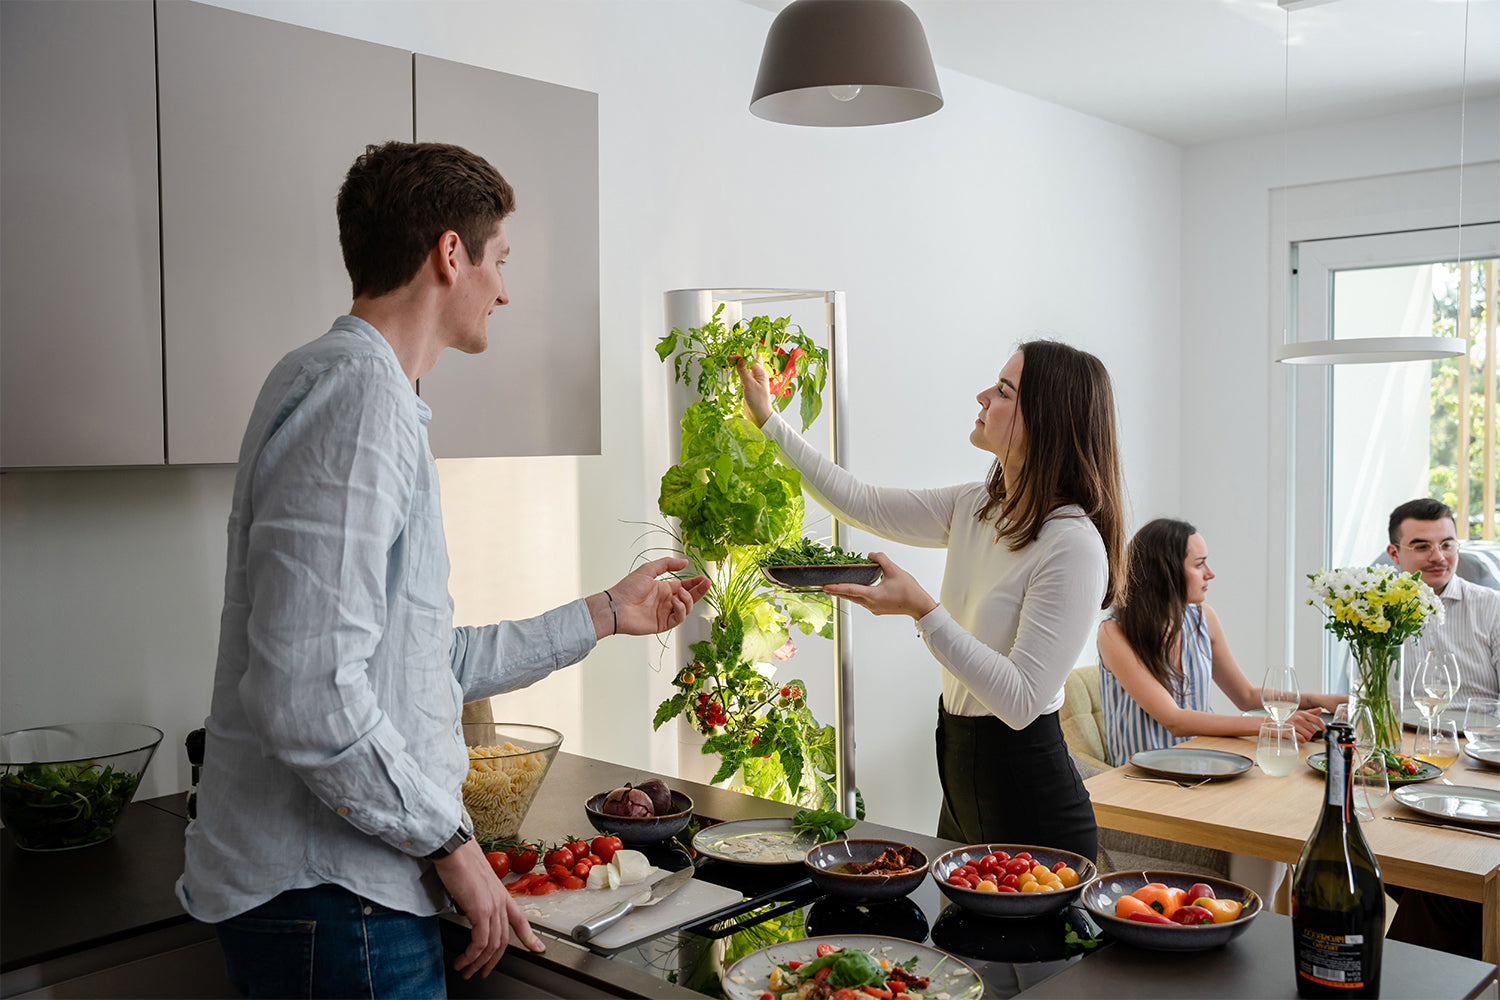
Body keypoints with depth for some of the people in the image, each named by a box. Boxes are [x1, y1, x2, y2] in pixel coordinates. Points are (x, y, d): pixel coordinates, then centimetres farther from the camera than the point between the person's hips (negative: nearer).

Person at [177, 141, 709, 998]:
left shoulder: (377, 397, 15)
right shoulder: (356, 390, -18)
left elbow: (431, 665, 18)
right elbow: (308, 692, -26)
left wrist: (604, 615, 25)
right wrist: (449, 840, -15)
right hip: (329, 898, -10)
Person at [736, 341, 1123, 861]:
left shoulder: (1073, 545, -22)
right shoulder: (975, 507, 2)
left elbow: (1021, 701, -26)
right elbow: (860, 503, 11)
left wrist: (922, 609, -30)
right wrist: (767, 419, 13)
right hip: (961, 779, 8)